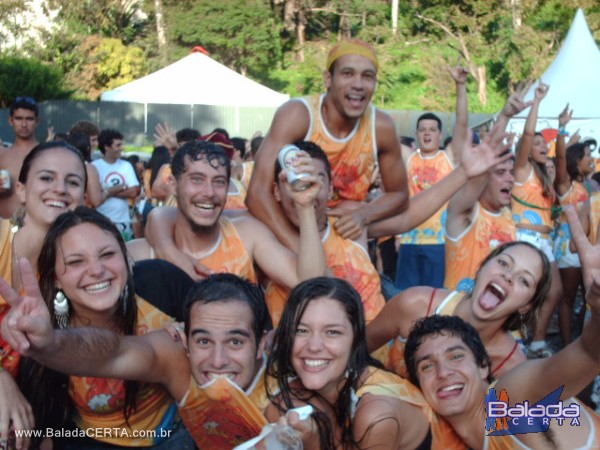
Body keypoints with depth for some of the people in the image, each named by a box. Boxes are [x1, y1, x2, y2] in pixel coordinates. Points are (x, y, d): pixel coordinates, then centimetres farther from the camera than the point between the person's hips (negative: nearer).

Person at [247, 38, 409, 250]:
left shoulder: (381, 127, -12)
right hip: (288, 236, -3)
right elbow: (258, 193, -28)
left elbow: (399, 194, 2)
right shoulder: (297, 115, -21)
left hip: (344, 237, 3)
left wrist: (364, 215, -18)